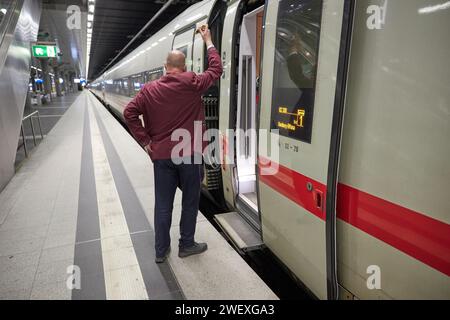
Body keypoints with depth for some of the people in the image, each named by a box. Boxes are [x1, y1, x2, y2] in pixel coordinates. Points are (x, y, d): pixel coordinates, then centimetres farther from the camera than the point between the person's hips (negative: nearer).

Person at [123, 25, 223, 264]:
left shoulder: (149, 89, 2)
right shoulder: (192, 84, -6)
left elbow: (129, 113, -3)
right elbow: (216, 69, 7)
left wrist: (145, 141, 1)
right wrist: (208, 41, 18)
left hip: (161, 155, 3)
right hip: (189, 154, -3)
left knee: (163, 204, 11)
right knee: (190, 201, 12)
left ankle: (161, 250, 23)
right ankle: (186, 245, 25)